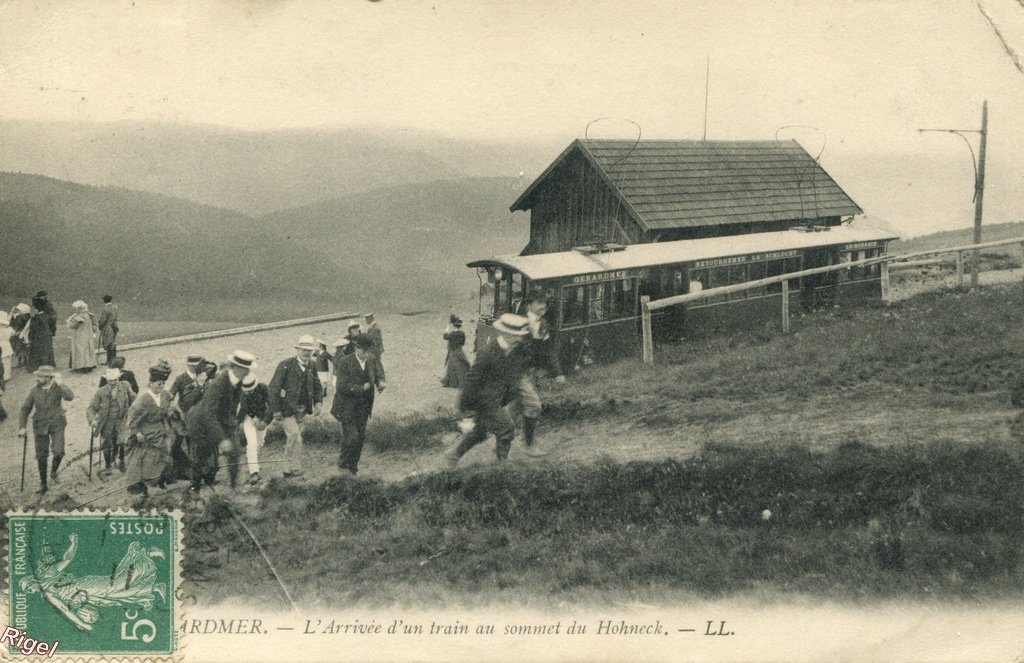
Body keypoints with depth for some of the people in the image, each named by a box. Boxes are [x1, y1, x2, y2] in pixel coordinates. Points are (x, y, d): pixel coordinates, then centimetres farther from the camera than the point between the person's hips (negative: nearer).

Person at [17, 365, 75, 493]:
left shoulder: (58, 388, -9)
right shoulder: (35, 390, -1)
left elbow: (70, 397, -29)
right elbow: (26, 409, 7)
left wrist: (59, 384, -33)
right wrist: (22, 427, 3)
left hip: (56, 424, -2)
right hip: (40, 426, 2)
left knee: (58, 452, -18)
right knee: (41, 456, 4)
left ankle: (53, 472, 13)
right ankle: (43, 484, 21)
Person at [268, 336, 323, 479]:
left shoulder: (312, 365, 4)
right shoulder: (286, 365, -14)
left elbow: (316, 386, 17)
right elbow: (274, 387, -13)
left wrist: (318, 402, 1)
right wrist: (276, 410, -15)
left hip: (301, 409, 6)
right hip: (287, 408, -6)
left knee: (293, 438, 12)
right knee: (294, 435, -17)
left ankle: (288, 470, 20)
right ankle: (295, 467, -9)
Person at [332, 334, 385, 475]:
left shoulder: (371, 361, 1)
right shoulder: (345, 363, -18)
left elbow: (377, 373, 19)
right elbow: (343, 386, -24)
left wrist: (380, 381, -5)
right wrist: (362, 388, -32)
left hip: (363, 408, 6)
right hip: (347, 407, -6)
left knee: (360, 437, 10)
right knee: (351, 437, -10)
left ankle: (352, 465, 26)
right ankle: (343, 462, 14)